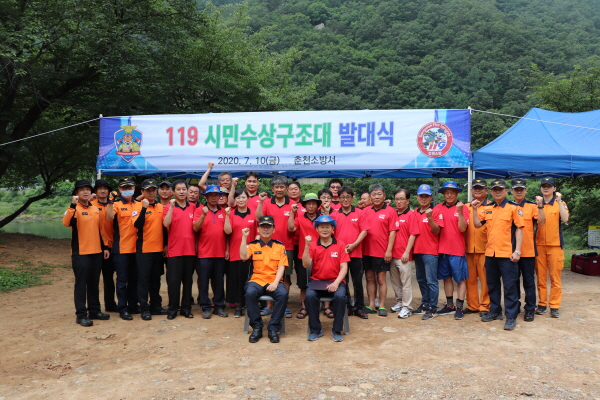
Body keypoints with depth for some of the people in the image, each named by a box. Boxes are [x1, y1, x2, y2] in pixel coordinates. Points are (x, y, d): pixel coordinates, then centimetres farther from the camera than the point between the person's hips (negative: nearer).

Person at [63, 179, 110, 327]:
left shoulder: (96, 209, 12)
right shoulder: (74, 209, -6)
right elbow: (66, 223, -26)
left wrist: (105, 246, 13)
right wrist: (73, 205, -33)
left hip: (96, 252, 6)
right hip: (80, 253, -6)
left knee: (94, 284, 13)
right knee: (81, 284, -1)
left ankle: (94, 311, 23)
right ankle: (81, 315, 5)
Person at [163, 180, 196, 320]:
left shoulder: (193, 207, 8)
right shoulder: (169, 207, -1)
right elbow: (166, 224, -19)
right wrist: (171, 207, -23)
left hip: (190, 250, 3)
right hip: (174, 250, -3)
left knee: (188, 280, 9)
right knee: (173, 281, 0)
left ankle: (186, 308, 18)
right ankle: (172, 309, 11)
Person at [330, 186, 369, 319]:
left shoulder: (360, 213, 1)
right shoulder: (334, 214, 4)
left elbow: (364, 231, -3)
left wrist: (354, 244, -14)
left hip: (356, 253, -1)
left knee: (357, 282, 5)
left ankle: (359, 308, 15)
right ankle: (347, 307, 19)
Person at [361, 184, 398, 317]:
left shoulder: (390, 211, -4)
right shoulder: (366, 211, 6)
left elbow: (392, 232, -6)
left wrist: (389, 250, -12)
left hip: (382, 252, -4)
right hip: (367, 251, 4)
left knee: (381, 279, 4)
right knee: (370, 278, 10)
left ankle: (382, 306, 13)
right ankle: (371, 305, 19)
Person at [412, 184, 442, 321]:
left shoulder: (434, 212, -6)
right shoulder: (414, 213, 9)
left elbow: (437, 231, -13)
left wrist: (430, 218, -26)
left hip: (430, 252, -6)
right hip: (417, 251, 6)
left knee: (431, 281, -4)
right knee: (421, 280, 15)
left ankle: (432, 308, 2)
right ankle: (425, 304, 26)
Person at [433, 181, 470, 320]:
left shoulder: (462, 208, -4)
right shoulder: (438, 209, 5)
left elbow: (463, 228, -13)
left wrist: (460, 212, -23)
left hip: (457, 249, -4)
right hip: (442, 249, 4)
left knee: (460, 279, 1)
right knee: (447, 278, 12)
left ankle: (460, 307, 8)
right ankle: (450, 305, 24)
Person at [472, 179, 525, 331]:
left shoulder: (513, 208, -4)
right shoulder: (487, 209, 11)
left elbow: (519, 229, -6)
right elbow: (477, 224, 10)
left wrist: (517, 251, -12)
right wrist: (476, 209, -1)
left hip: (507, 254, -5)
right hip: (490, 253, 6)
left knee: (509, 286, -1)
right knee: (492, 284, 16)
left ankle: (511, 317, 6)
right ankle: (495, 311, 29)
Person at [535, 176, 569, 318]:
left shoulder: (560, 204, 5)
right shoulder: (537, 205, 9)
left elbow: (565, 219, -14)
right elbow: (540, 221, -6)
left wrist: (559, 201, -17)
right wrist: (540, 205, -18)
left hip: (555, 245, -2)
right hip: (539, 244, 2)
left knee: (555, 277, -1)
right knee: (540, 277, 5)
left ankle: (554, 306, 5)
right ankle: (542, 304, 13)